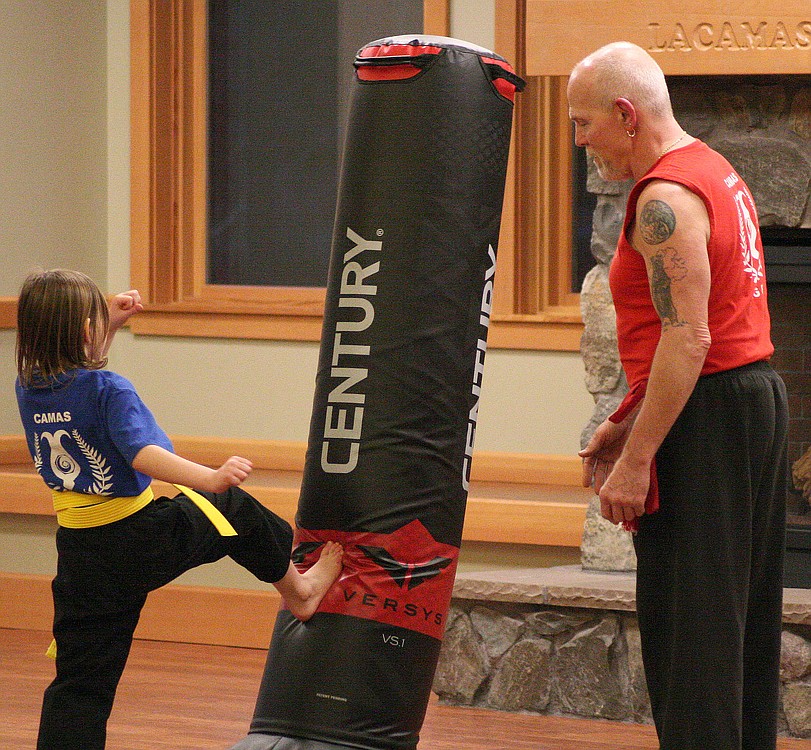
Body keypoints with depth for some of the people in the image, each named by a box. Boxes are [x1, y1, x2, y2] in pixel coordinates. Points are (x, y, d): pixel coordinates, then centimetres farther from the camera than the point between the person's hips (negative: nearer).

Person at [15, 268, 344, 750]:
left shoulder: (29, 391, 3)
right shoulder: (108, 390, -17)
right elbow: (141, 453, -32)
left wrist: (111, 326, 24)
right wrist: (209, 479, -41)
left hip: (79, 553, 6)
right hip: (141, 536, -6)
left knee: (81, 682, 8)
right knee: (235, 509, 20)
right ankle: (299, 592, 38)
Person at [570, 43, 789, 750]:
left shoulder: (666, 200, -15)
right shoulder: (717, 174, 17)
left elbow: (687, 341, -22)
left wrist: (637, 459, -22)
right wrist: (625, 422, 20)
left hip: (706, 419, -10)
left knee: (685, 621, -9)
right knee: (745, 616, 14)